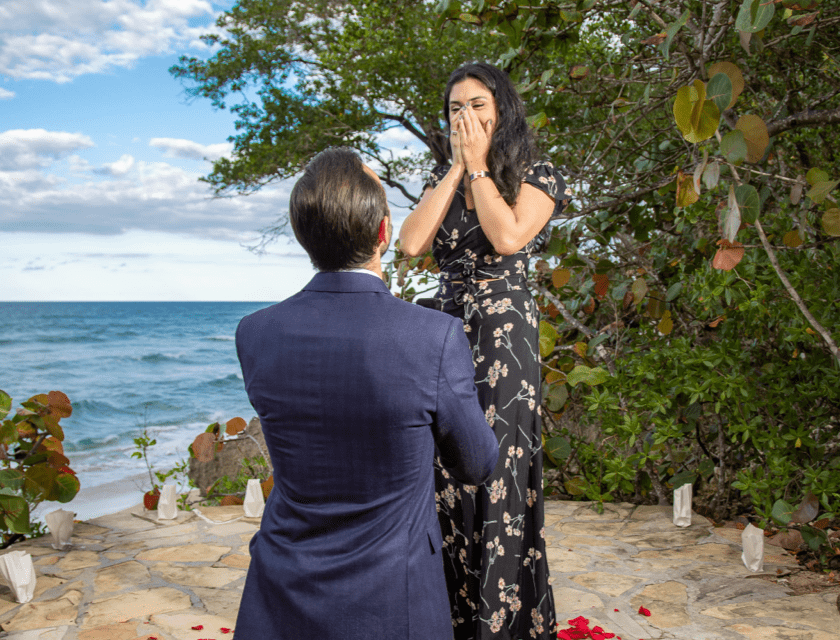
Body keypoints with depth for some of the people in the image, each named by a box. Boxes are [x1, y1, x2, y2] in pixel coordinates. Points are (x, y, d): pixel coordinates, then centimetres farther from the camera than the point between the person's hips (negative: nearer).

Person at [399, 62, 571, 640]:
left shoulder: (538, 176, 3)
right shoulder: (442, 180, 15)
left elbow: (508, 236, -16)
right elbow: (411, 243, -1)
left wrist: (479, 164, -5)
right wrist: (456, 168, 0)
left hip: (505, 336, -5)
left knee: (499, 474, -2)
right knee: (446, 476, 7)